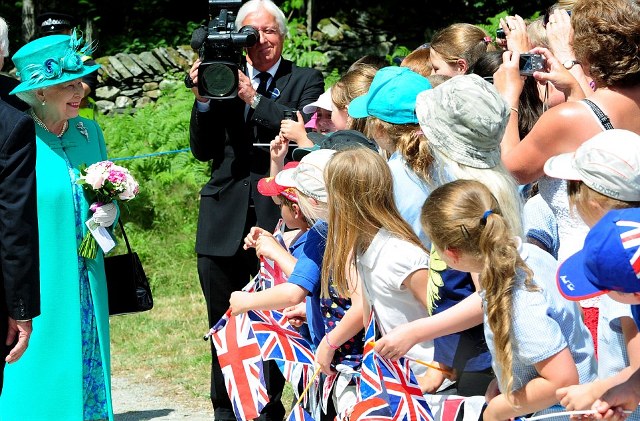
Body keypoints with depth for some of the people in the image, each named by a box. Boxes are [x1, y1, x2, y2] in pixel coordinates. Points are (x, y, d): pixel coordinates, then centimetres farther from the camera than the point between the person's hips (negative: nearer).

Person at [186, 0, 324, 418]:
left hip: (277, 217, -3)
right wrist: (204, 99, -6)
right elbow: (203, 150, 7)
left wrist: (255, 98, -16)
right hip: (225, 222, 3)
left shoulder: (305, 81, 7)